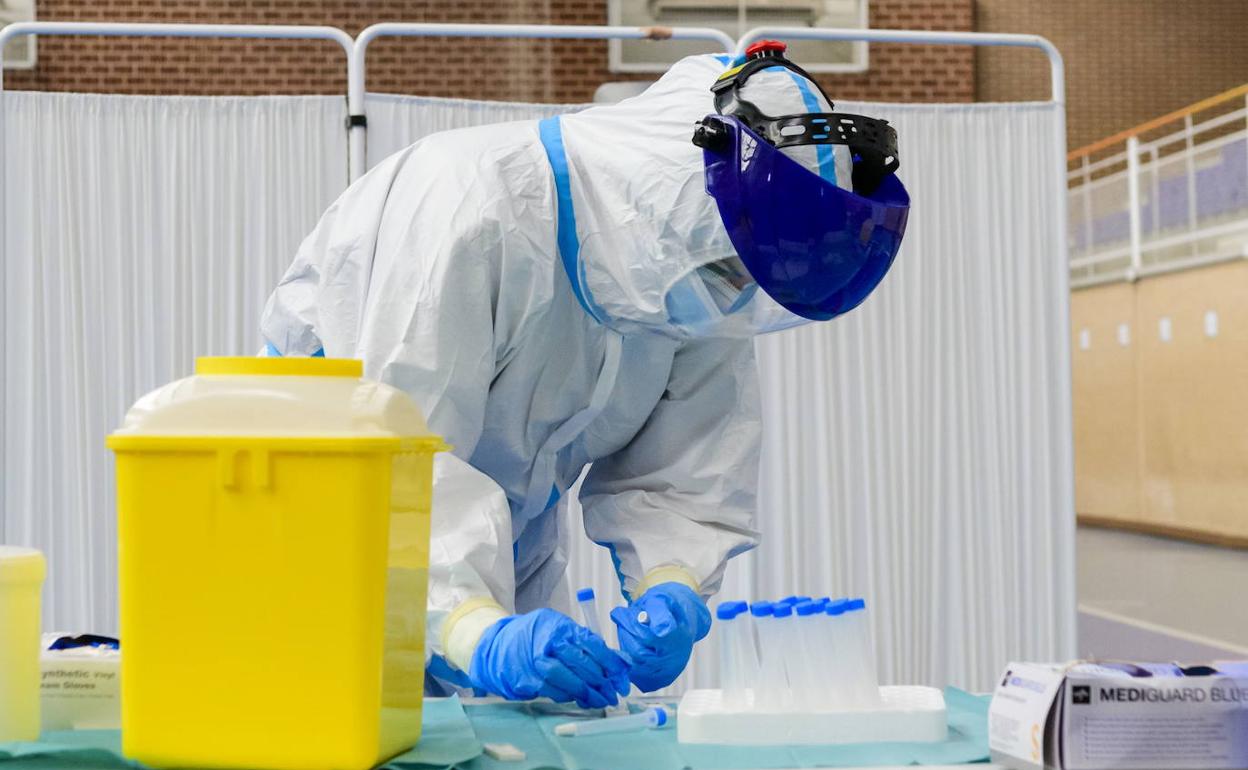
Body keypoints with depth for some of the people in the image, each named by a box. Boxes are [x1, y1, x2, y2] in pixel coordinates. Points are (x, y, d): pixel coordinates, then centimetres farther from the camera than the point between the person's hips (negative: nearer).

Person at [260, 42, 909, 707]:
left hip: (510, 545, 6)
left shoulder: (698, 282, -10)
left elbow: (682, 474, -8)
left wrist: (669, 588, -29)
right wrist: (479, 633, -49)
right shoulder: (474, 207, -33)